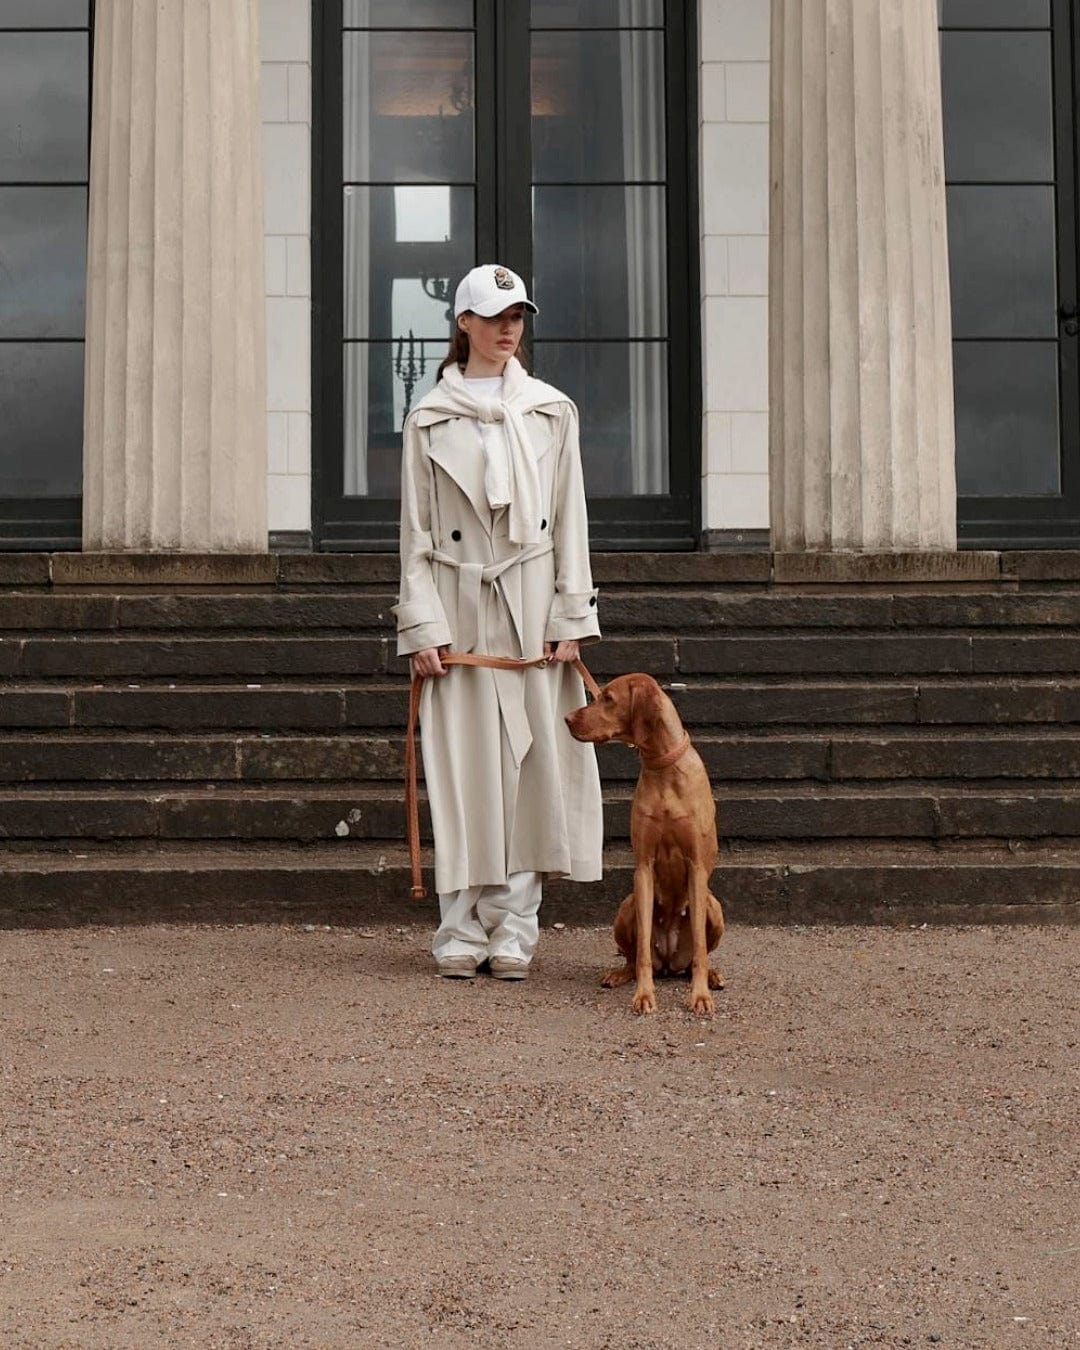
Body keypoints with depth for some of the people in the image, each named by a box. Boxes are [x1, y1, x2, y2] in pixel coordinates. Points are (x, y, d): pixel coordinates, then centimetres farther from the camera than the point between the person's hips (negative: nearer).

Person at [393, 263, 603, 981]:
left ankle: (514, 923, 5)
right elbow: (416, 531, 3)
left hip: (534, 604, 1)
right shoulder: (429, 419, 5)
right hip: (460, 604, -1)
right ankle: (463, 924, 6)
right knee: (463, 763, 0)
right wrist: (422, 626, -6)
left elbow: (571, 520, 6)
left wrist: (570, 618, -1)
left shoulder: (552, 411, 9)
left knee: (534, 758, -1)